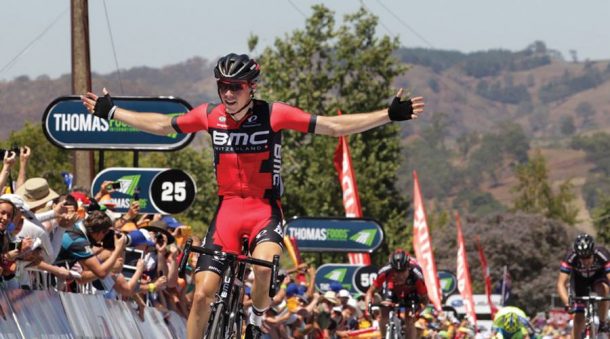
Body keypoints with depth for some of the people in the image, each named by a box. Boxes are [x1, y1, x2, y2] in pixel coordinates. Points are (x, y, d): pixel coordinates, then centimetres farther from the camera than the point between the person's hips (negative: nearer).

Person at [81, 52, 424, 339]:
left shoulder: (273, 114, -12)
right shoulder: (210, 116, -2)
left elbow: (334, 126, -11)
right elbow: (162, 125, 14)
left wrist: (390, 115, -18)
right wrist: (110, 111, 18)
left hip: (265, 209, -3)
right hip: (228, 209, 3)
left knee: (263, 265, -34)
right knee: (203, 291, -7)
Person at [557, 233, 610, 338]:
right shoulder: (570, 258, -36)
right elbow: (561, 284, -39)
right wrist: (567, 303, -54)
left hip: (598, 277, 0)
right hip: (579, 279, 0)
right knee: (579, 319, -10)